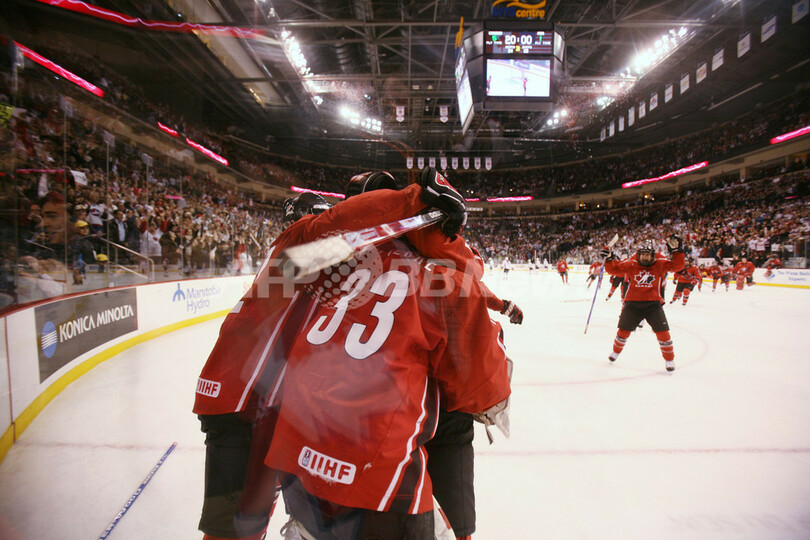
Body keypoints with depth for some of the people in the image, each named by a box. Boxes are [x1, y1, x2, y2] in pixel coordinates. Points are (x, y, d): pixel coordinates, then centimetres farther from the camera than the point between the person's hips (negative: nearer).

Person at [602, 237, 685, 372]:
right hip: (632, 303, 0)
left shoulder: (660, 263, -2)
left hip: (653, 303, 0)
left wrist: (676, 250, -18)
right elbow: (613, 269, 1)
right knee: (624, 330, 7)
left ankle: (669, 359, 16)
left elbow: (677, 265, -9)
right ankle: (616, 351, 31)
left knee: (662, 332, -3)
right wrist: (609, 258, -14)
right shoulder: (630, 264, -4)